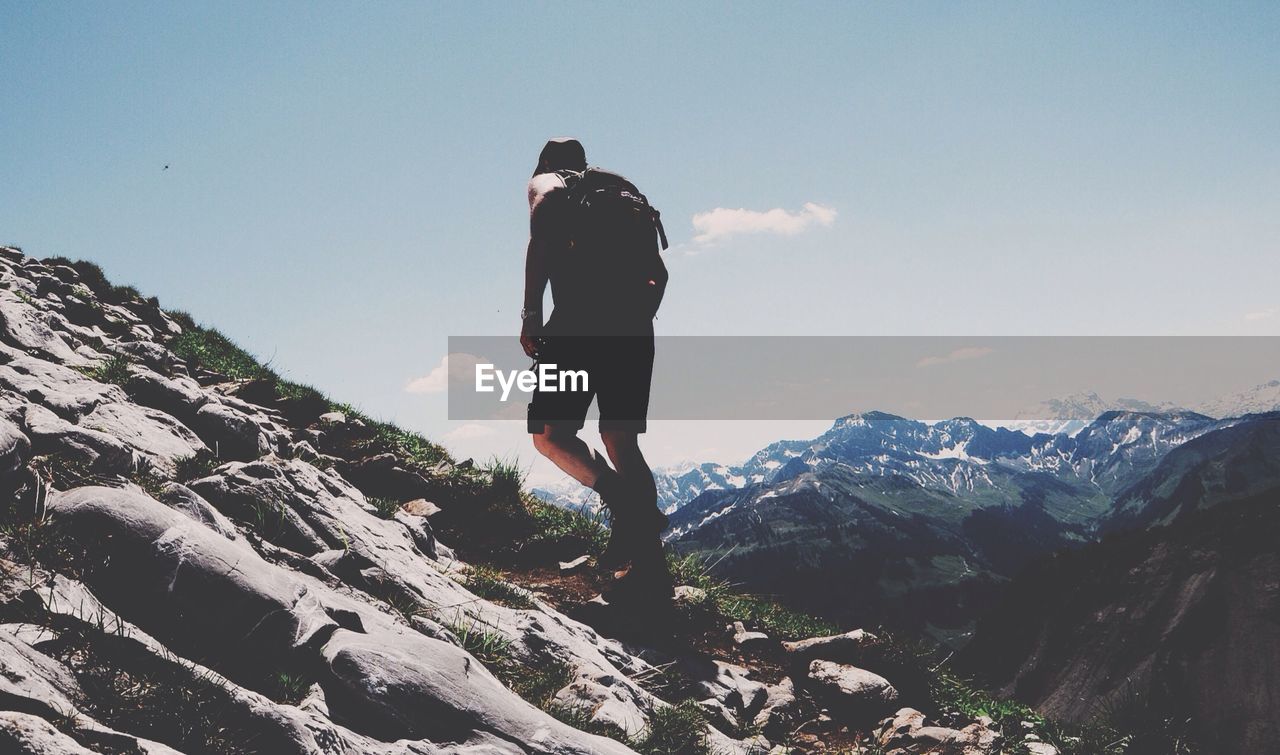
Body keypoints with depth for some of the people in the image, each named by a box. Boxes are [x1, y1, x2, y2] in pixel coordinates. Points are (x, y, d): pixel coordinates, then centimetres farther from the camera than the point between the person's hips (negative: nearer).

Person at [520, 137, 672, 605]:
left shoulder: (545, 182, 15)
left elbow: (543, 222, -9)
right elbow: (657, 275, 25)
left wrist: (531, 314, -12)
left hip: (581, 317, -5)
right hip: (634, 325, 6)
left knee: (549, 435, 3)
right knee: (621, 442, 10)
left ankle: (625, 505, -19)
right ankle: (649, 567, 3)